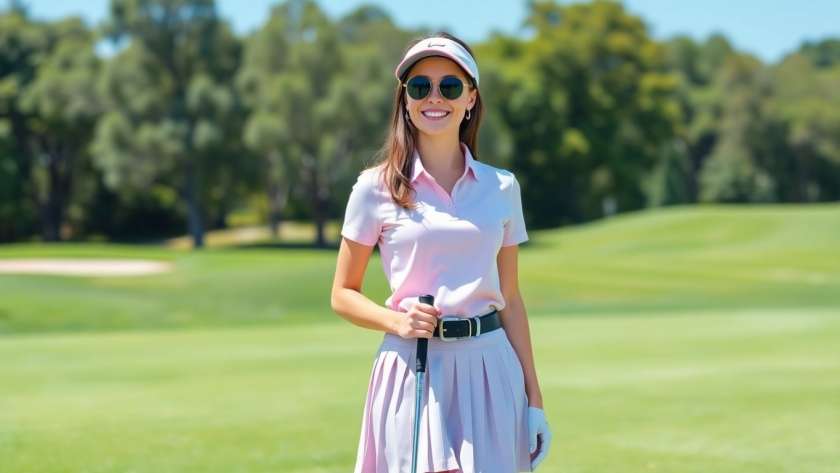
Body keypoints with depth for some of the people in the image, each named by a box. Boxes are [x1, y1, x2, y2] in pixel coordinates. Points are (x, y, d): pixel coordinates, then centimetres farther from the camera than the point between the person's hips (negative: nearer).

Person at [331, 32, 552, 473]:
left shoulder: (502, 188, 8)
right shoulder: (377, 187, 1)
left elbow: (510, 299, 12)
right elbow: (343, 295, 6)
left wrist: (534, 398, 9)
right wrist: (396, 321, -13)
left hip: (490, 368, 2)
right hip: (413, 370, -2)